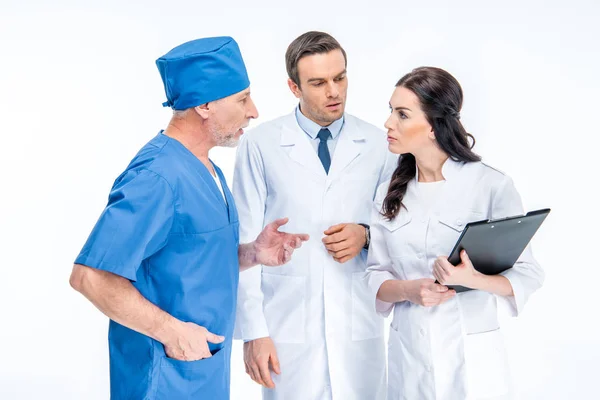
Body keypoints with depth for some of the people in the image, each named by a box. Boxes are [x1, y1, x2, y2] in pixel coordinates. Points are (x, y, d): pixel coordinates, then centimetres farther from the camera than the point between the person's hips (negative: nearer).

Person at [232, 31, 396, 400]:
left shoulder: (378, 144, 2)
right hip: (288, 328, -2)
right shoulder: (259, 145, -4)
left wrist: (367, 234, -9)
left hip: (359, 326, 2)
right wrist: (253, 331, -7)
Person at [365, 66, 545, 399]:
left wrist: (472, 280, -26)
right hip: (407, 356, 4)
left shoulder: (492, 186, -10)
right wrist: (409, 290, -15)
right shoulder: (390, 193, 4)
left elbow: (528, 276, -8)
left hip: (472, 358, -3)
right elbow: (375, 276, 5)